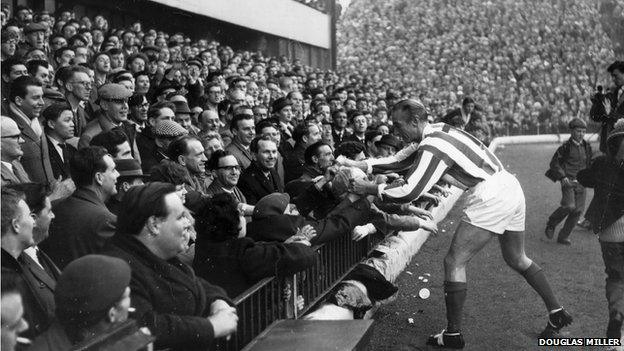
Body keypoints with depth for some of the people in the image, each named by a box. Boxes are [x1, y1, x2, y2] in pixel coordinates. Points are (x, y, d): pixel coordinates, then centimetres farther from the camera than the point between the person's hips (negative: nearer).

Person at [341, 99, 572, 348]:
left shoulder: (433, 146, -18)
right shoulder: (435, 132, 10)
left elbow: (410, 192, -21)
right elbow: (399, 160, 16)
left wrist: (371, 189, -10)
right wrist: (359, 165, 10)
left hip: (490, 198, -10)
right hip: (510, 187, 10)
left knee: (454, 262, -3)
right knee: (516, 259, 24)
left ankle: (453, 335, 3)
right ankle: (557, 313, 32)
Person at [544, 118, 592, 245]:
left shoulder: (587, 147, 8)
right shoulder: (566, 147, -6)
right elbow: (554, 163, -1)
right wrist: (562, 177, -13)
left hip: (581, 183, 5)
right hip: (568, 181, -5)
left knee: (578, 210, 0)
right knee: (569, 206, -22)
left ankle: (563, 236, 13)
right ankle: (551, 224, 6)